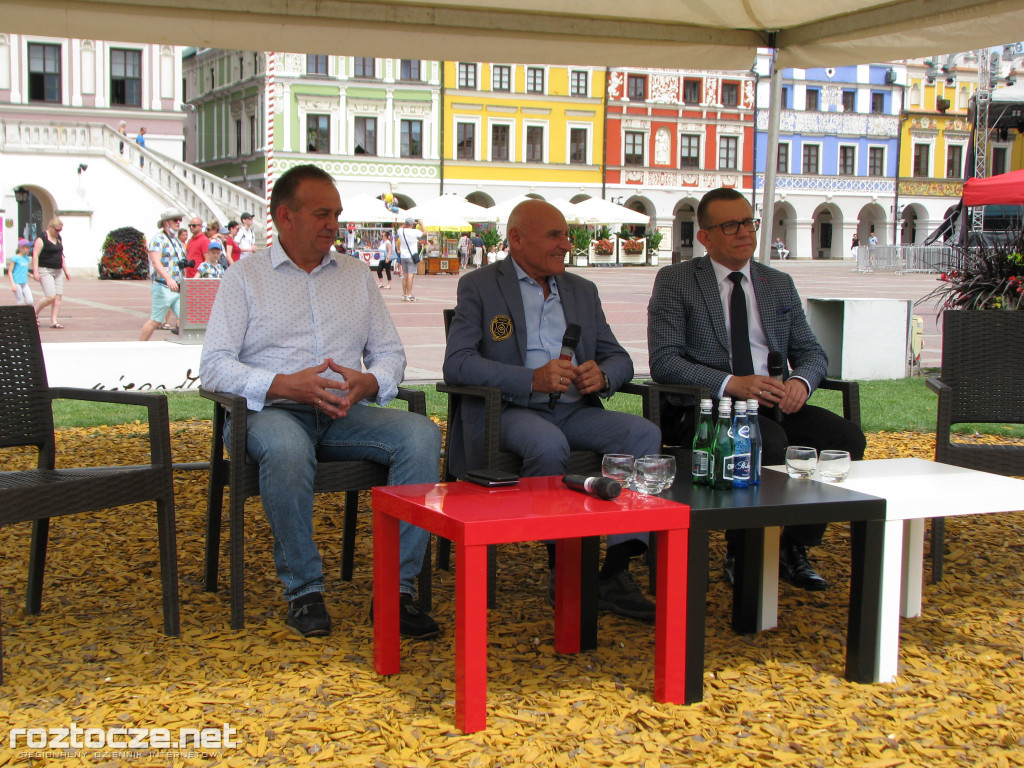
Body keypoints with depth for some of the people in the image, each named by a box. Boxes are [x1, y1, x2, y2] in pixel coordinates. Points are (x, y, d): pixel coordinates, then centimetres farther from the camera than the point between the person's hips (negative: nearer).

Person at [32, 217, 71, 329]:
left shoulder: (59, 238, 15)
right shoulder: (42, 239, -9)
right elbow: (35, 255, -14)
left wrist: (65, 271, 20)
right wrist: (35, 272, -20)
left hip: (58, 271, 8)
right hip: (45, 271, -8)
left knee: (58, 297, 0)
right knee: (50, 296, -16)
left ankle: (54, 321, 2)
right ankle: (34, 313, 6)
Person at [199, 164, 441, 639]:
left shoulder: (357, 275, 20)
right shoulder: (245, 276, 7)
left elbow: (390, 352, 16)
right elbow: (214, 367, -3)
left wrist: (369, 382, -9)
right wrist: (285, 385, -19)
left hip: (344, 415, 4)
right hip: (272, 412, -3)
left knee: (421, 433, -26)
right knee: (286, 447, -40)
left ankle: (396, 587, -23)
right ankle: (303, 590, -22)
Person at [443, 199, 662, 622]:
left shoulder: (582, 290, 21)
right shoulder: (479, 286, 4)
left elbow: (619, 358, 18)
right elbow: (457, 363, -9)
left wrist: (603, 375, -9)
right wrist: (532, 379, -21)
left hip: (575, 411, 5)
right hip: (510, 412, -5)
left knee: (644, 433, -23)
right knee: (548, 443, -38)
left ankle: (615, 571, -24)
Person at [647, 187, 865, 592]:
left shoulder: (780, 284, 19)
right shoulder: (675, 281, 3)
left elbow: (811, 352, 16)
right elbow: (663, 361, -8)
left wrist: (801, 381, -9)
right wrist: (731, 384, -21)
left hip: (774, 405, 5)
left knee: (846, 437, -20)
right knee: (767, 439, -35)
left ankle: (794, 548, -4)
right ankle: (742, 553, -13)